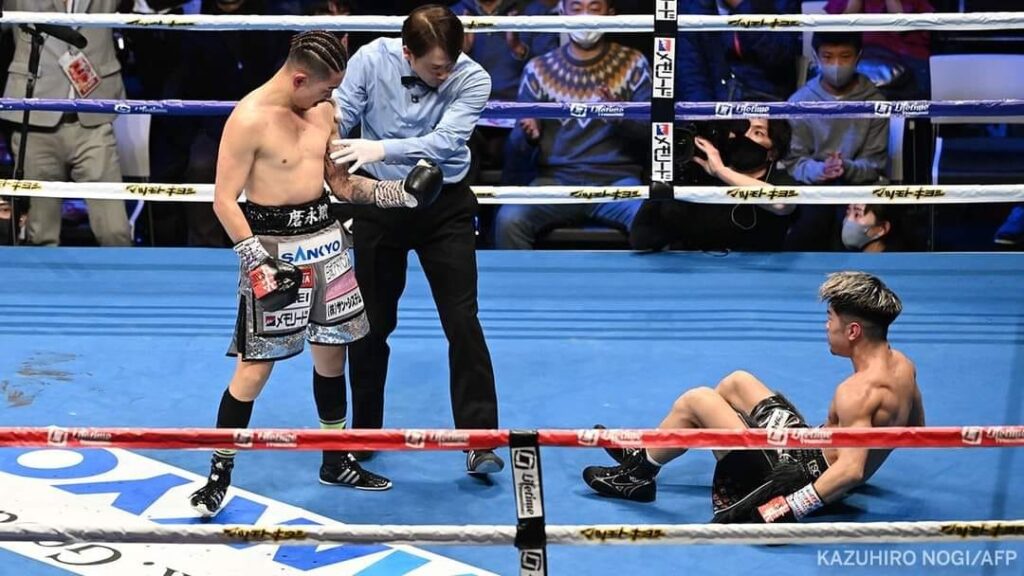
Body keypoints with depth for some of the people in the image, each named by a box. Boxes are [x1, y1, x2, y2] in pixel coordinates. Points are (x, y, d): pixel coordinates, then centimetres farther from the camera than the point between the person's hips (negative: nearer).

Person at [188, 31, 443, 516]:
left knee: (332, 349, 15)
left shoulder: (322, 110, 5)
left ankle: (336, 461, 29)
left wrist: (398, 193, 2)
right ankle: (219, 473, 8)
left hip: (324, 237, 7)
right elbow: (224, 201, -16)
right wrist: (257, 262, -22)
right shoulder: (250, 119, -17)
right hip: (272, 243, -7)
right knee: (256, 364, -4)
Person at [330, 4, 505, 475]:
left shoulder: (472, 80, -17)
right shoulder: (372, 60, -13)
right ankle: (365, 431, 27)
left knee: (462, 321, -6)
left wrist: (381, 149, -42)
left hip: (445, 207, -1)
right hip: (379, 202, 1)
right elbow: (339, 118, -10)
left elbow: (443, 141, -29)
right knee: (372, 323, 11)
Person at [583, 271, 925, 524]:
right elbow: (916, 430, 12)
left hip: (803, 477, -10)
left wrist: (783, 510, -40)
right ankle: (647, 453, 33)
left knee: (694, 402, -5)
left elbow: (850, 470, -39)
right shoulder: (901, 364, -3)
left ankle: (637, 475, 17)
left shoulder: (858, 392, -30)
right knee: (736, 382, 23)